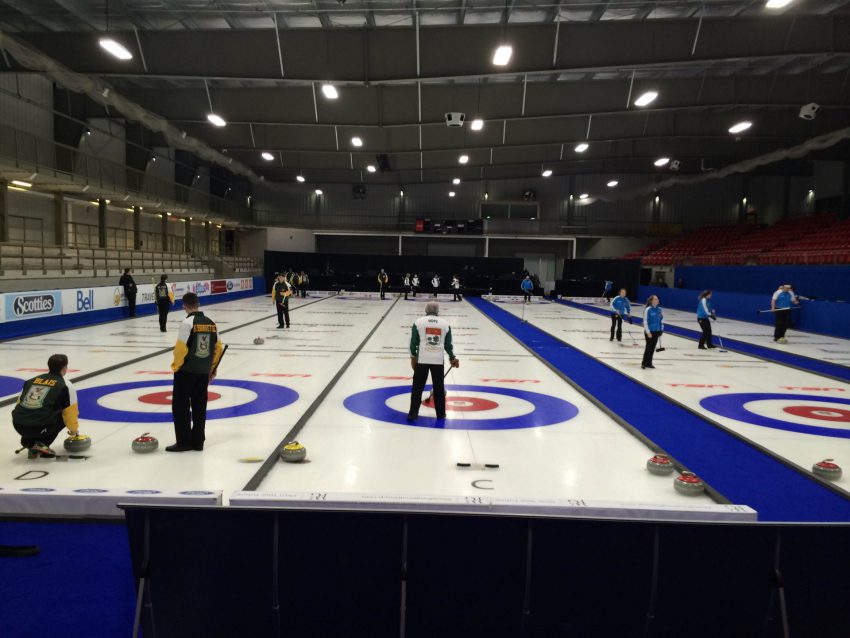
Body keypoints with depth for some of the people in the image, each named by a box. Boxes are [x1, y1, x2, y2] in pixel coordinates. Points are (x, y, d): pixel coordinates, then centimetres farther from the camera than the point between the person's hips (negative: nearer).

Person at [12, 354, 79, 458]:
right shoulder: (65, 385, 6)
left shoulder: (31, 380, 21)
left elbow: (20, 403, 21)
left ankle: (29, 442, 16)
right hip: (40, 427, -6)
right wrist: (73, 429, 28)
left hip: (18, 425, 6)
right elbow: (71, 411, 8)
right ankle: (42, 444, 5)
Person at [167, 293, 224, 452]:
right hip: (204, 372, 6)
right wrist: (212, 368, 18)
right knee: (199, 406, 11)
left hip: (186, 371, -6)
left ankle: (184, 442, 5)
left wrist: (176, 366, -1)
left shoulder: (188, 322, -13)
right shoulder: (211, 323, 6)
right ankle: (198, 442, 16)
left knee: (180, 405, 4)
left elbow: (181, 348, -16)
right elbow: (218, 348, 9)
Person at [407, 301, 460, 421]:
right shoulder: (445, 323, 7)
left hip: (422, 359, -1)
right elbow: (448, 344, 10)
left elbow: (414, 341, 1)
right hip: (438, 360, 2)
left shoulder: (419, 322, 1)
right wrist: (452, 358, 24)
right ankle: (441, 413, 19)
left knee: (417, 387, 3)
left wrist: (413, 357, 14)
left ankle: (413, 413, 0)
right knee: (439, 387, 12)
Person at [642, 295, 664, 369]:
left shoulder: (659, 309, 4)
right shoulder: (648, 310, -13)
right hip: (650, 331, -5)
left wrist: (661, 329, 9)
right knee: (648, 347, -1)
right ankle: (644, 363, 11)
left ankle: (649, 363, 19)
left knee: (653, 348, 9)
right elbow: (645, 322, -13)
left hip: (657, 331, 5)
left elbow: (661, 319, 13)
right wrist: (648, 332, -15)